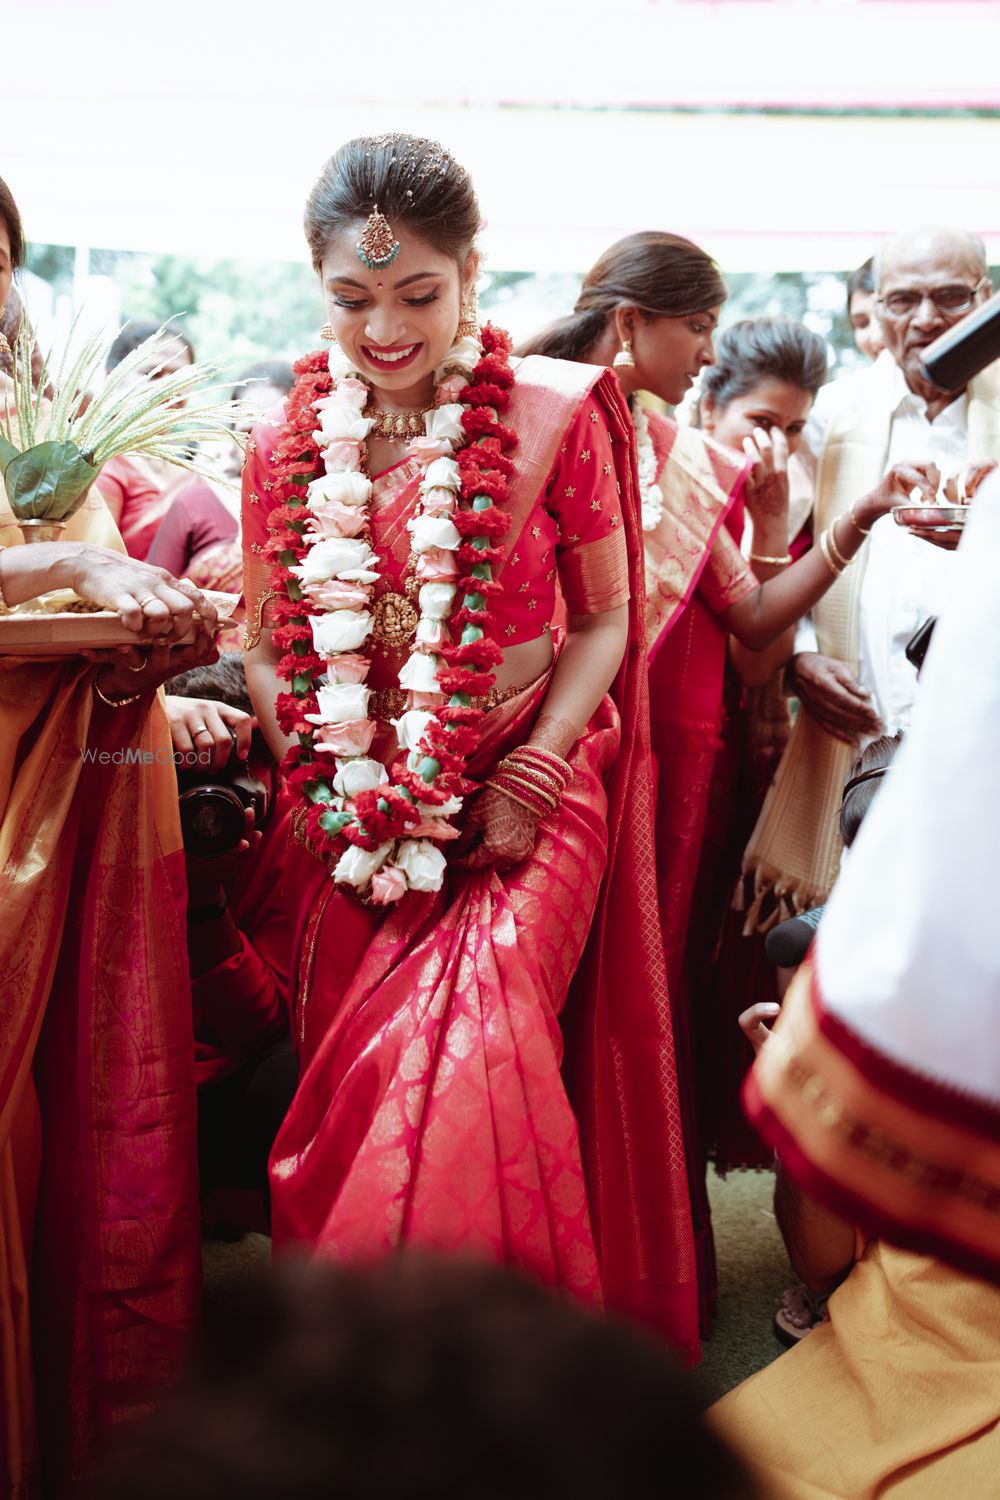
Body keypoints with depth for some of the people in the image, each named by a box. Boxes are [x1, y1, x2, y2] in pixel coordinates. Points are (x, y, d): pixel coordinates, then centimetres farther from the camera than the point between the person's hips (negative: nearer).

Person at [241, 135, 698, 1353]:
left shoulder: (554, 412, -5)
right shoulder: (285, 443, 3)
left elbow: (604, 618, -1)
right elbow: (265, 643, 11)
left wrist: (527, 782, -11)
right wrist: (320, 781, -2)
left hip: (522, 801, -3)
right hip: (352, 820, 3)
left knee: (468, 1058, -16)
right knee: (351, 1076, 7)